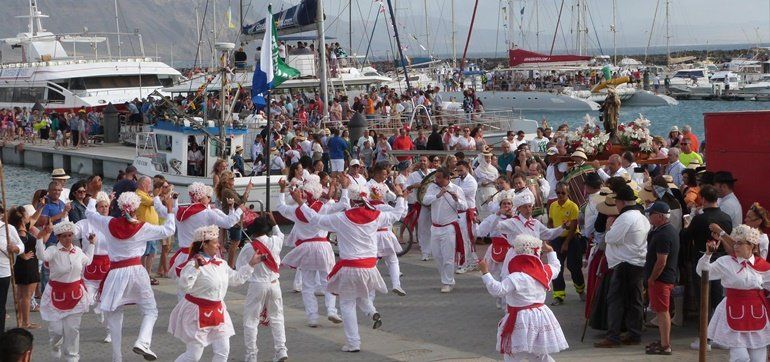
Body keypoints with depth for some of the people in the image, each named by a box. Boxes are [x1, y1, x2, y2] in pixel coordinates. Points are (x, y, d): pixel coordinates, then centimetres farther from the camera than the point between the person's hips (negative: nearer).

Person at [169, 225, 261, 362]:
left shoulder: (221, 264, 6)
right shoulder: (194, 263, -19)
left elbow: (236, 278, 20)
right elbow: (183, 286, -30)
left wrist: (251, 264, 16)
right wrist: (196, 267, -37)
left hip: (217, 313, 8)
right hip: (198, 314, -8)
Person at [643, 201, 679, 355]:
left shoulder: (662, 235, -23)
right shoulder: (672, 230, 11)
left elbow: (661, 262, -23)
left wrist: (651, 279, -16)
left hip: (660, 278, -11)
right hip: (669, 277, 11)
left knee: (661, 311, -5)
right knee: (661, 311, 19)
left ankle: (665, 346, -2)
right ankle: (664, 341, 28)